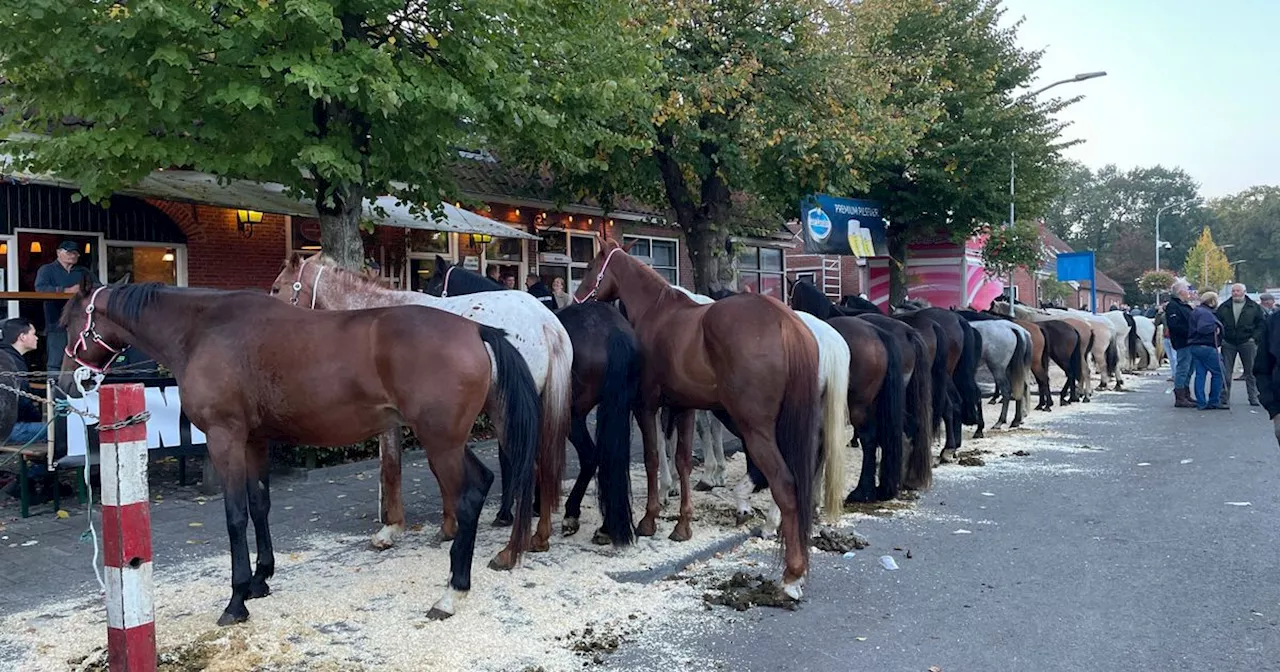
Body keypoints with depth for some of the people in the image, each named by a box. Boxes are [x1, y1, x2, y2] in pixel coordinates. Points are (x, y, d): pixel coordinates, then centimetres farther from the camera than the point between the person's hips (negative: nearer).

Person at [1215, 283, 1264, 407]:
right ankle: (1224, 398, 5)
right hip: (1228, 343, 1)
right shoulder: (1223, 307, 8)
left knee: (1251, 372, 4)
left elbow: (1260, 324, 5)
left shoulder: (1254, 307, 5)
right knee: (1225, 372, 0)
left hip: (1247, 343, -1)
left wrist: (1254, 337, -7)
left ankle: (1253, 398, 12)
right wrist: (1220, 338, -3)